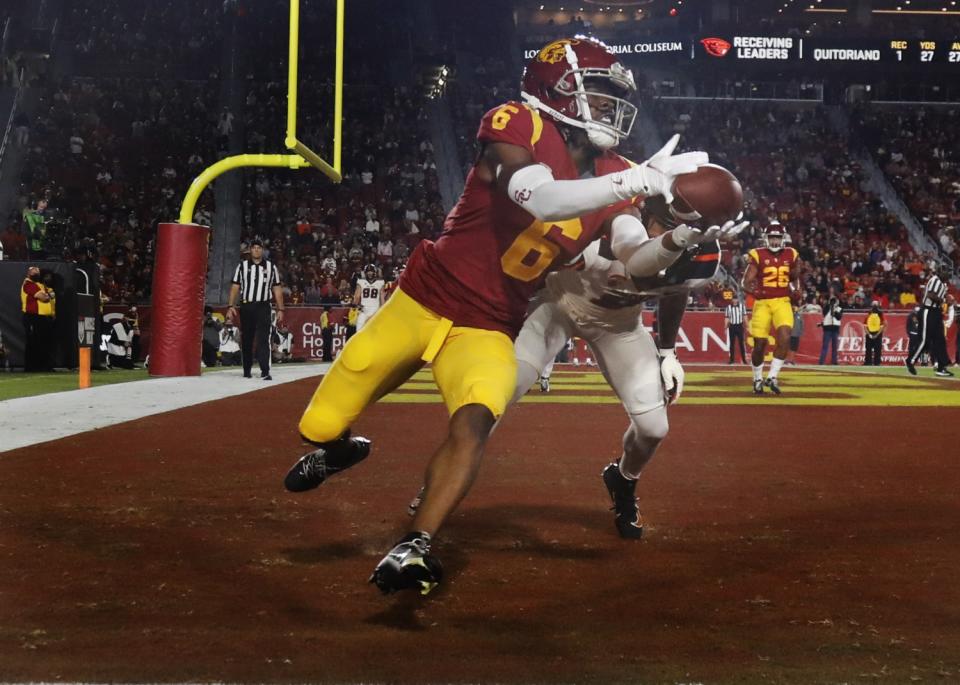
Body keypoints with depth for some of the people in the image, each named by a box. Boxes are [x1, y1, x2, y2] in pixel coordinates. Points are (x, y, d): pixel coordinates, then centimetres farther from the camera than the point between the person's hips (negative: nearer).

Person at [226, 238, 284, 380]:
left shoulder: (271, 267, 8)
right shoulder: (242, 266, 8)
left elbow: (277, 289, 9)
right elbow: (235, 287, 6)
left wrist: (280, 309, 4)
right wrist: (231, 306, -4)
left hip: (263, 307, -1)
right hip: (246, 307, 1)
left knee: (263, 339, -11)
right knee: (246, 340, 8)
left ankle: (265, 371, -16)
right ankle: (247, 370, 20)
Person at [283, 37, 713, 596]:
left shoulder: (611, 175, 0)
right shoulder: (518, 128, -17)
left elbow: (636, 262, -10)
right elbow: (539, 199, -36)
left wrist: (679, 239, -31)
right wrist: (642, 180, -41)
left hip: (490, 327, 3)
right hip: (424, 299, -3)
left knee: (475, 420, -28)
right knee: (323, 425, 7)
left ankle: (415, 548, -16)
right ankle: (338, 445, 45)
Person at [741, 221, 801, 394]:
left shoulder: (791, 255, 7)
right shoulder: (758, 256, -4)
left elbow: (795, 277, 24)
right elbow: (746, 281, -6)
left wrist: (795, 289, 5)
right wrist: (752, 290, -27)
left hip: (782, 302, 2)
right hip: (762, 303, -2)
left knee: (785, 338, -19)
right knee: (759, 344, 2)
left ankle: (772, 377, -8)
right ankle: (757, 379, 24)